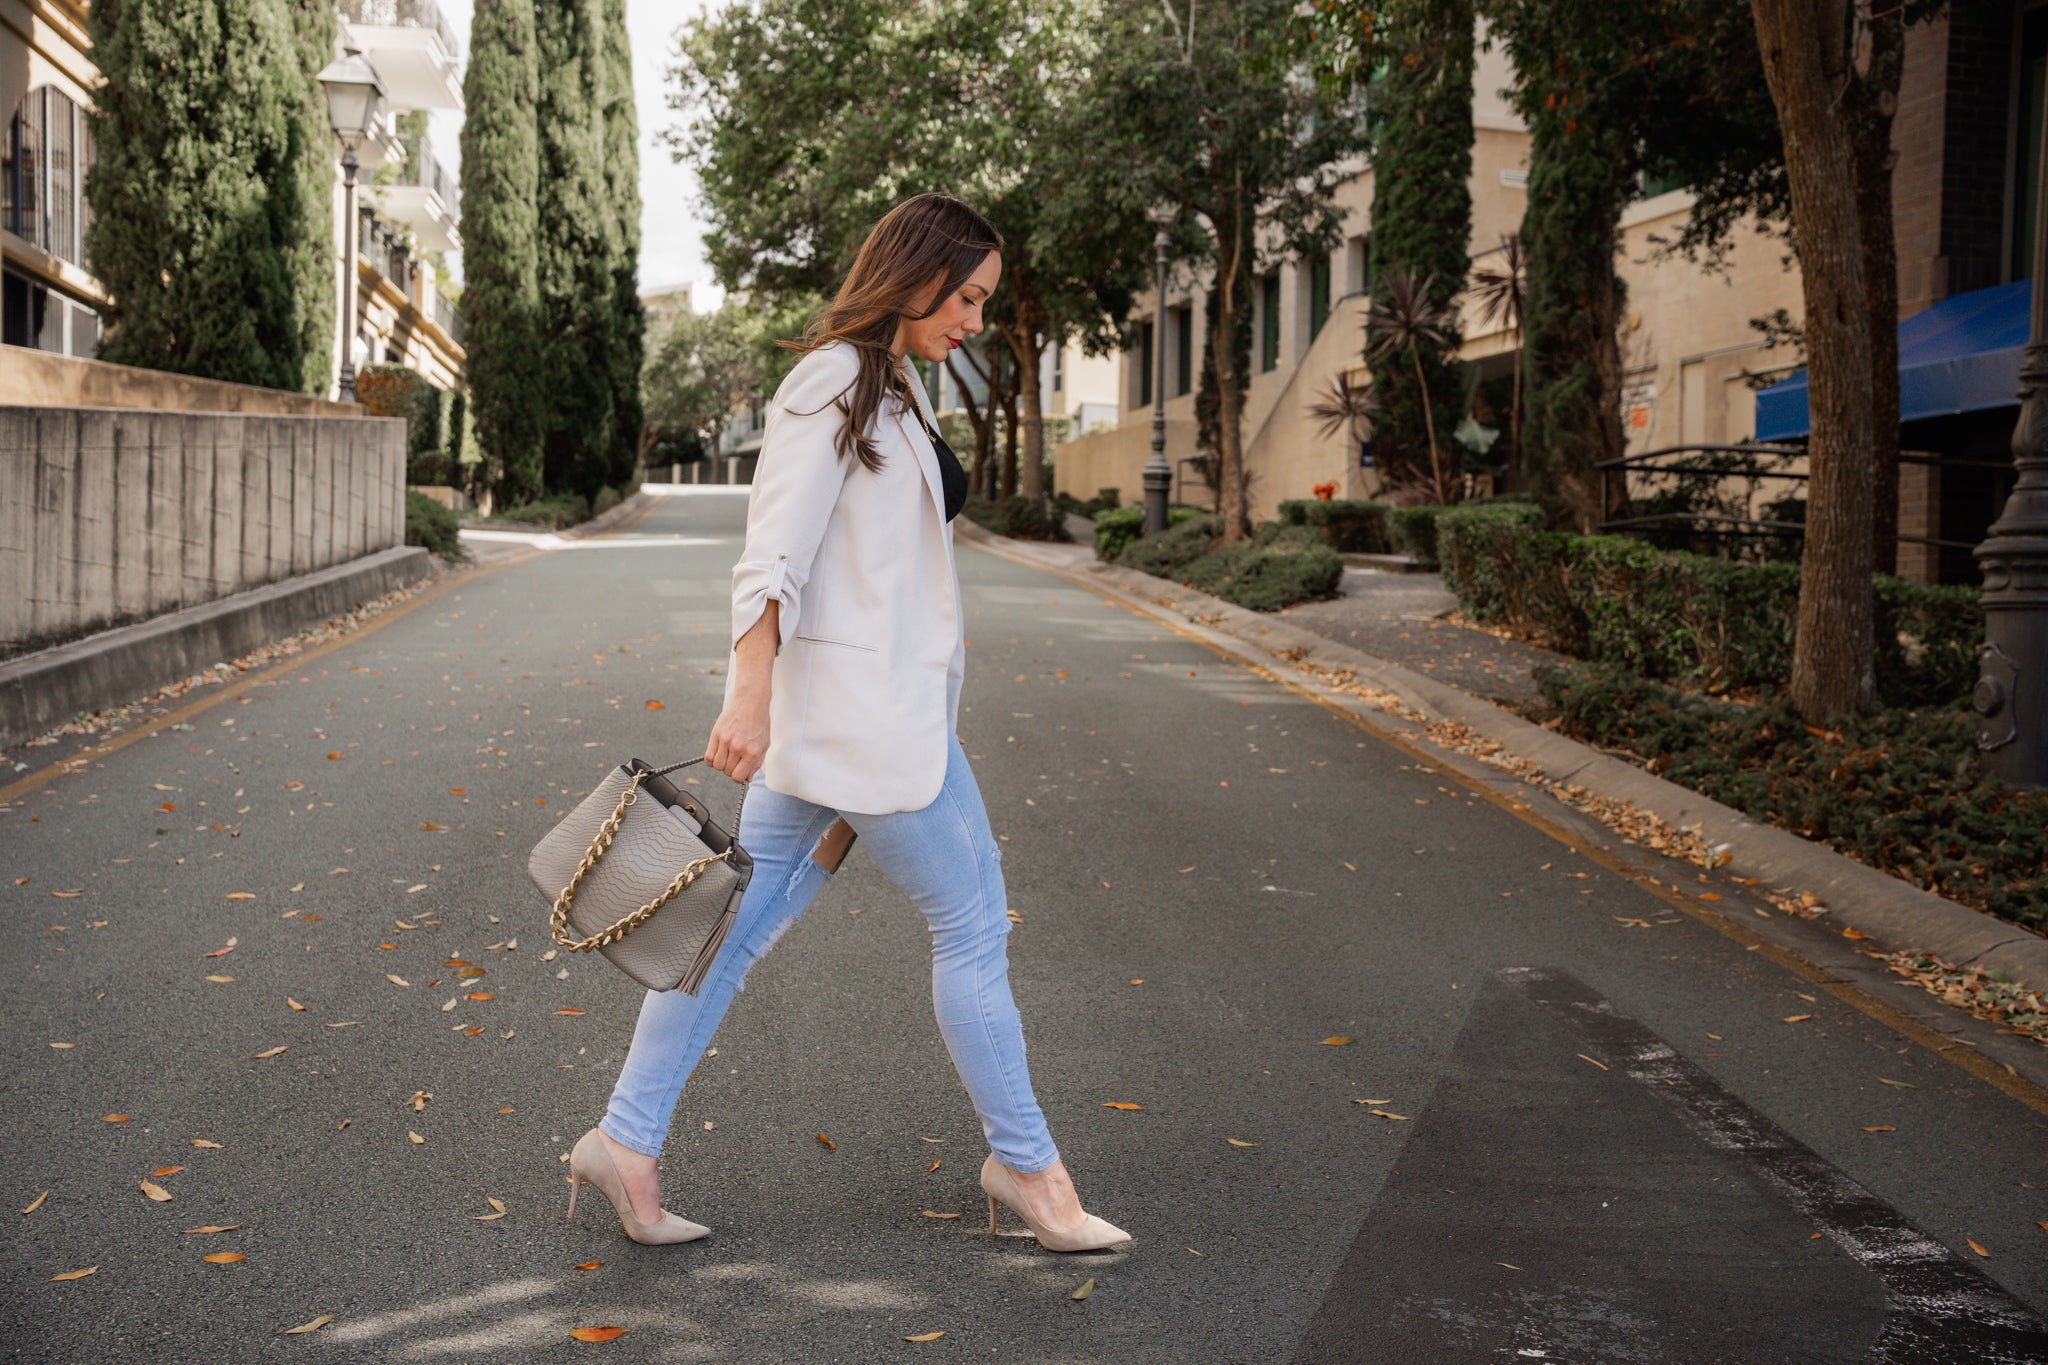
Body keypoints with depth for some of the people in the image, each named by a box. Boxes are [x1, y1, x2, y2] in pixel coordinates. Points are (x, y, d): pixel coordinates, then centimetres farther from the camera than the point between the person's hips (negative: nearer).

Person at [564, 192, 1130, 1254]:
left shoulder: (891, 389, 19)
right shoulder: (832, 379, -11)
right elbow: (775, 551, -20)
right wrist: (749, 693, -28)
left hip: (888, 706, 10)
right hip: (860, 706, -10)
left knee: (747, 920, 10)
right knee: (972, 923, 1)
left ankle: (625, 1143, 15)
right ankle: (1022, 1164, 15)